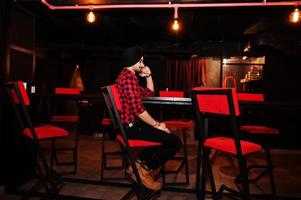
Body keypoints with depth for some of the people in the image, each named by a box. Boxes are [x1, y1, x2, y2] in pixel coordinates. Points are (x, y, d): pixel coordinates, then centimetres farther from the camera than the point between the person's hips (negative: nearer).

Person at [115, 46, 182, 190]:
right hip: (131, 126, -11)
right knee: (174, 141, -14)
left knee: (164, 135, 28)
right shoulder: (129, 77, -18)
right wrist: (156, 124, -16)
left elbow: (150, 93, 25)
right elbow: (137, 108, -26)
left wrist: (148, 75, 11)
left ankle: (138, 163, 19)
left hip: (130, 123, 11)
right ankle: (145, 170, 0)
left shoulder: (126, 76, 18)